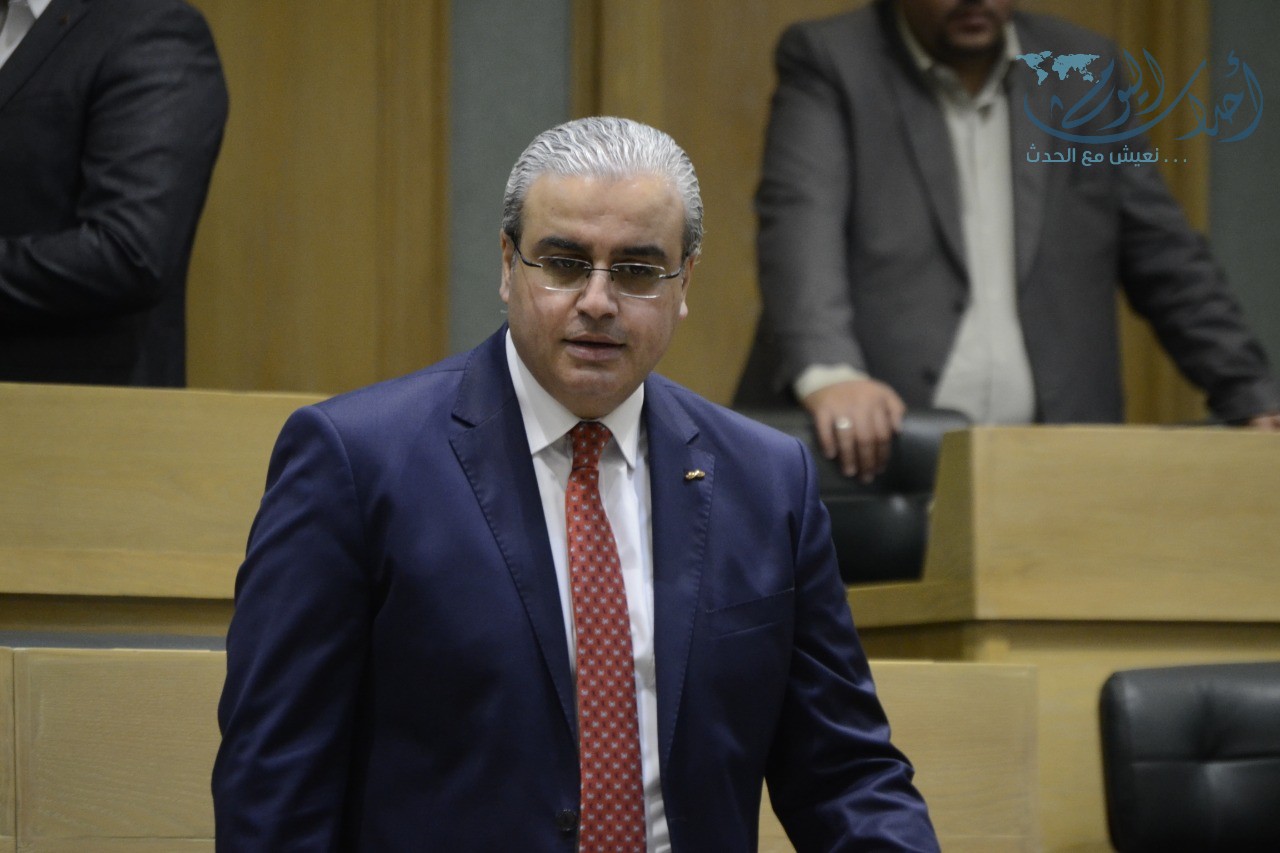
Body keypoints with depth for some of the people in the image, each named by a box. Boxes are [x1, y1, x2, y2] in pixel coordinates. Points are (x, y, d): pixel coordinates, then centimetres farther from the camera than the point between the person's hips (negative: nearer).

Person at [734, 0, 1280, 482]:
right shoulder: (828, 62, 3)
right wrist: (827, 372, -29)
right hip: (867, 451, -3)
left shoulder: (1084, 71, 14)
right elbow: (799, 224, -12)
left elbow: (1165, 259, 17)